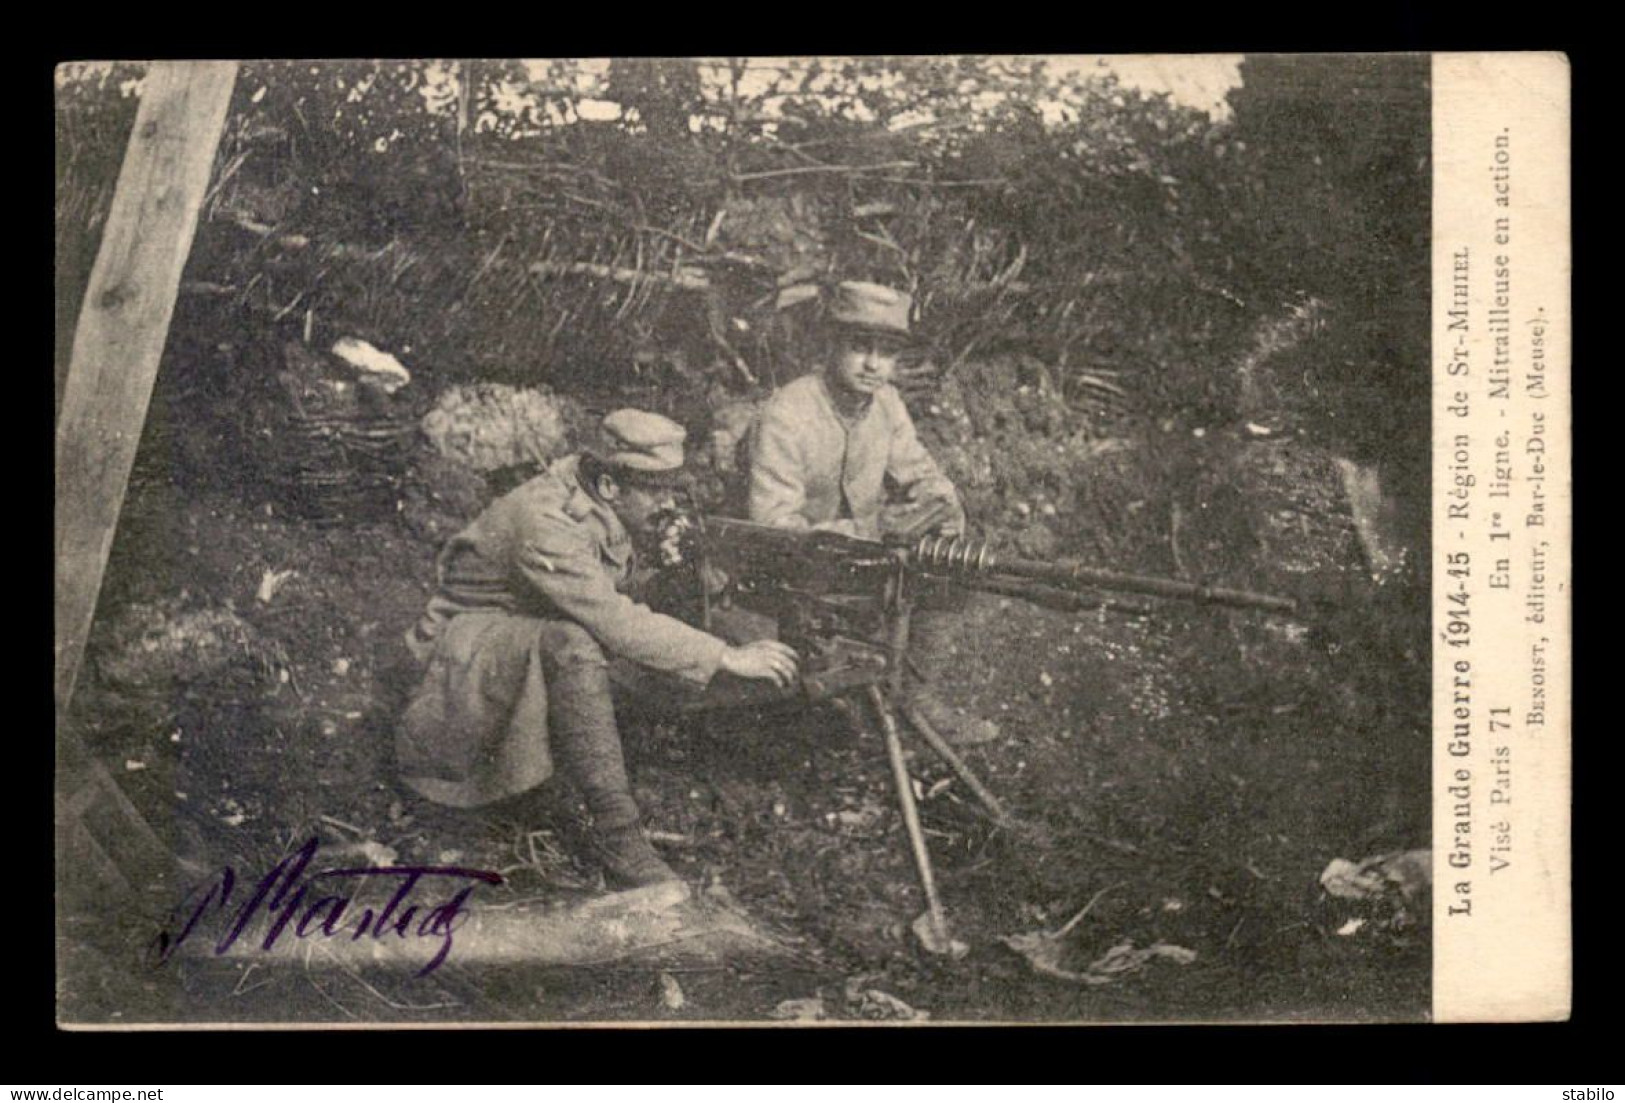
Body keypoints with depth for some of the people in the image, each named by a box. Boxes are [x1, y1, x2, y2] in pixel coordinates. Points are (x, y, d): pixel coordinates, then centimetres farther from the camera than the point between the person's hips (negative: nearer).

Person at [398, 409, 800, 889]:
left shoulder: (603, 509, -3)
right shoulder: (543, 523, -30)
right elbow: (618, 626, -35)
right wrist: (726, 658, -32)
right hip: (468, 646, -10)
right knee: (571, 640, -35)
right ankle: (617, 836, -39)